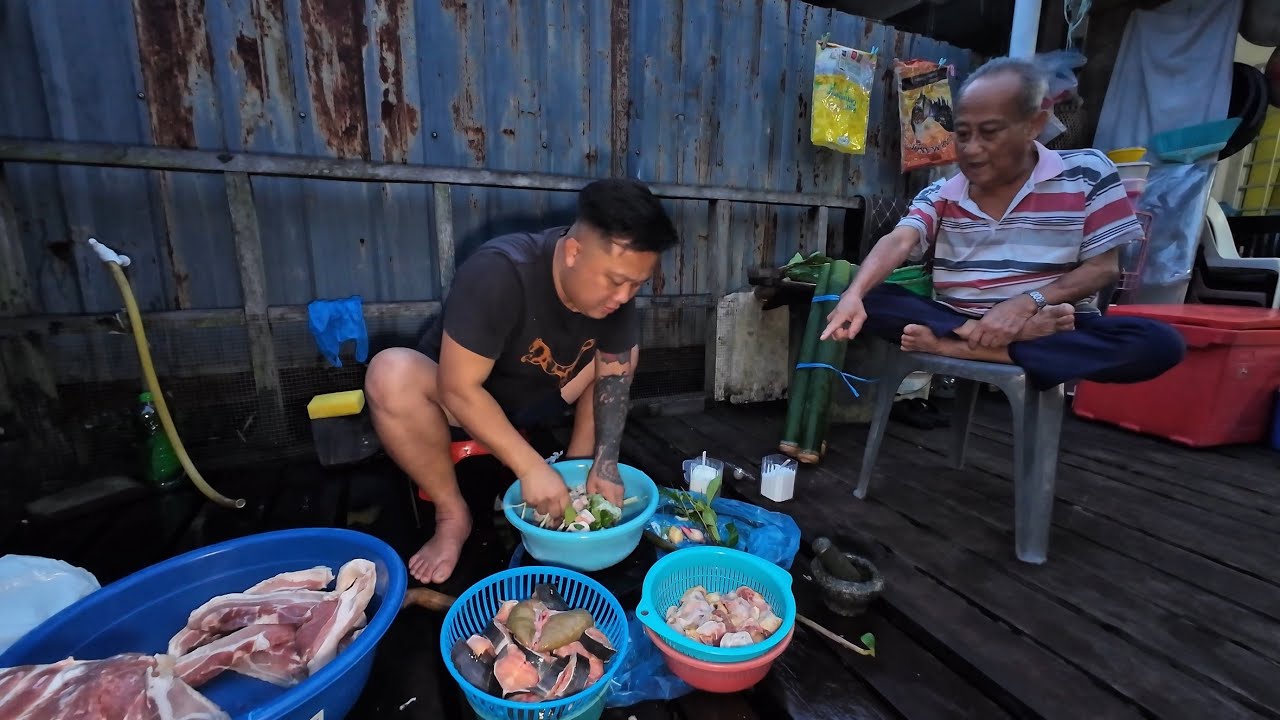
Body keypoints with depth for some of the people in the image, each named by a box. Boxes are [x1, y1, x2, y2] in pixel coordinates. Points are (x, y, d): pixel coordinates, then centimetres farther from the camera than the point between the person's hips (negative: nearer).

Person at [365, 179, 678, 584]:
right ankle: (453, 516, -14)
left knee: (623, 350, -8)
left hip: (536, 394, 5)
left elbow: (614, 373, -12)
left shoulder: (615, 287, -17)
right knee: (392, 375, -33)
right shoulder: (499, 273, -34)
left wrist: (604, 465, -21)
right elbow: (459, 388, -33)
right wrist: (530, 467, -33)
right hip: (463, 396, -4)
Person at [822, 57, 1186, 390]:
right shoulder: (940, 195, 4)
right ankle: (1019, 338, -26)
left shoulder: (1087, 173, 1)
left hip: (1052, 328, 0)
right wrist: (853, 295, -36)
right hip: (953, 321, 1)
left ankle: (955, 348, -32)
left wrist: (1027, 303, -21)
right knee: (869, 300, -22)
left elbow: (1104, 267, -1)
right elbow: (897, 243, -15)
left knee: (1160, 342, -29)